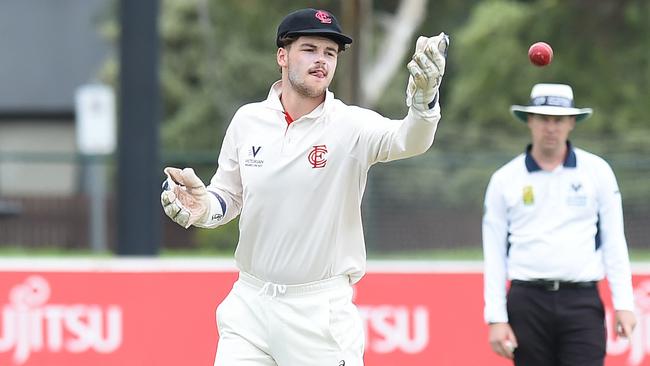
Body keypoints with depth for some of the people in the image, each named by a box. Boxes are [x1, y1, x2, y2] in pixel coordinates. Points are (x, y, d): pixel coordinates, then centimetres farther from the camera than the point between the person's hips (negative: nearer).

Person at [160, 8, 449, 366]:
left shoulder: (350, 125, -9)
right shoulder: (248, 120, 2)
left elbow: (408, 140, -29)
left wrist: (423, 95, -50)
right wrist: (202, 206, -10)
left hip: (320, 313, -3)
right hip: (249, 305, 3)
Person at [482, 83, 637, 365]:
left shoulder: (597, 171, 6)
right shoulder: (505, 179, 6)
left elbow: (614, 241, 7)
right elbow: (494, 254, 6)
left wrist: (623, 304, -1)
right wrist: (496, 319, -1)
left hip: (582, 301, -1)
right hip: (528, 302, 1)